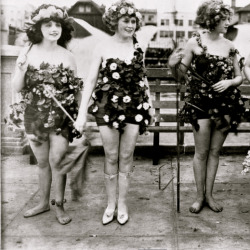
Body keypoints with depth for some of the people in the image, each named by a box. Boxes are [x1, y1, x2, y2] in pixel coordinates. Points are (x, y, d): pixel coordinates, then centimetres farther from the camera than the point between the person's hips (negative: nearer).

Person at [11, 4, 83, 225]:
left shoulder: (67, 56, -2)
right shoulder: (28, 53, -1)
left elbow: (76, 89, 5)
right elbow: (18, 87, -2)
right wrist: (22, 68, -19)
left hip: (61, 117, -1)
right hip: (35, 116, 2)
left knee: (56, 161, -4)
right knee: (42, 162, 12)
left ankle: (59, 206, 14)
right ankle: (44, 202, 29)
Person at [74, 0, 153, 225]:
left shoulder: (138, 48, 4)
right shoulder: (102, 48, -4)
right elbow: (91, 80, -4)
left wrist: (150, 105, 13)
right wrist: (82, 112, -10)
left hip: (134, 107, 2)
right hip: (108, 107, -1)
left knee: (126, 158, 6)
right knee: (111, 158, 6)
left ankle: (122, 204, 20)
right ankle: (110, 204, 22)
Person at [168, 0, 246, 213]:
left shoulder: (229, 46, 3)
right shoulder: (195, 42, -5)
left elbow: (239, 77, 9)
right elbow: (182, 73, 0)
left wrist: (230, 82, -12)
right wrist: (173, 65, -20)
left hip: (225, 105, 3)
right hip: (201, 104, -3)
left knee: (215, 151, 10)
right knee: (201, 152, 5)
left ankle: (209, 194, 23)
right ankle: (200, 196, 19)